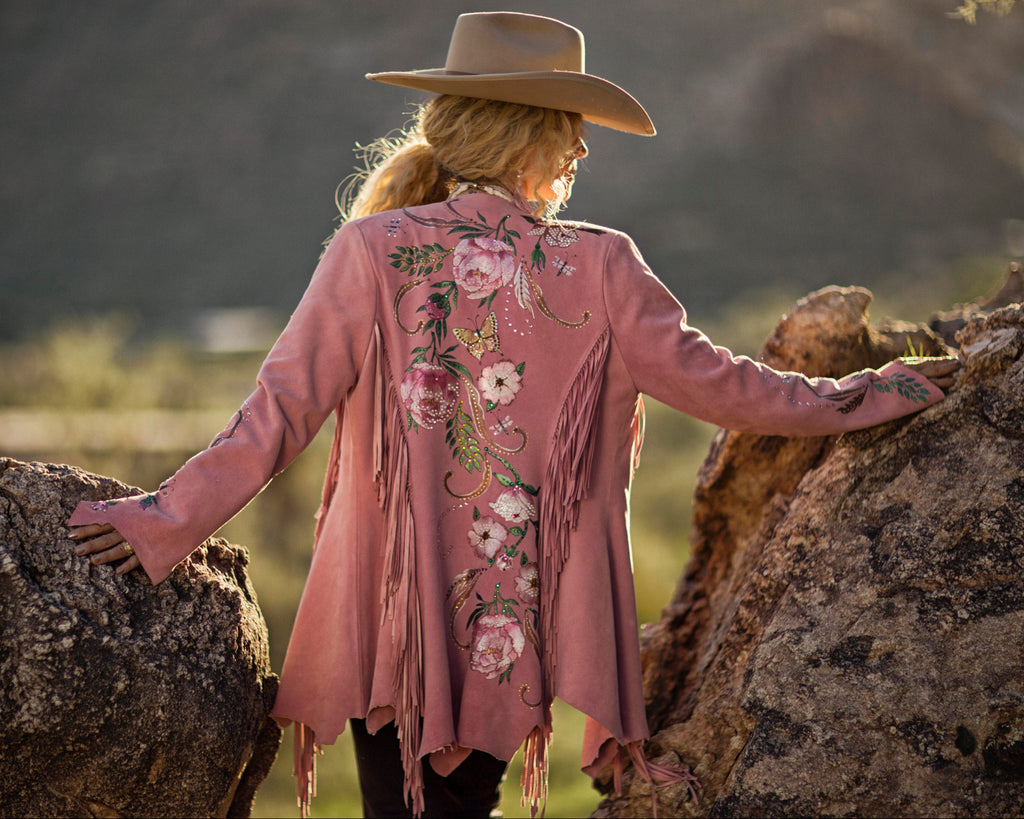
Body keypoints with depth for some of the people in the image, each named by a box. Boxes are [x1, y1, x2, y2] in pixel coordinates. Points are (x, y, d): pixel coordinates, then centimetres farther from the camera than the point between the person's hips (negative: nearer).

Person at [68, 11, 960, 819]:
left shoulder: (374, 252, -6)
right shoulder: (597, 268, -4)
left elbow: (281, 410, -10)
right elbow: (713, 382, 3)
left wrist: (164, 521, -3)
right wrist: (858, 397, 17)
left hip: (387, 621, -1)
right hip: (516, 631, 1)